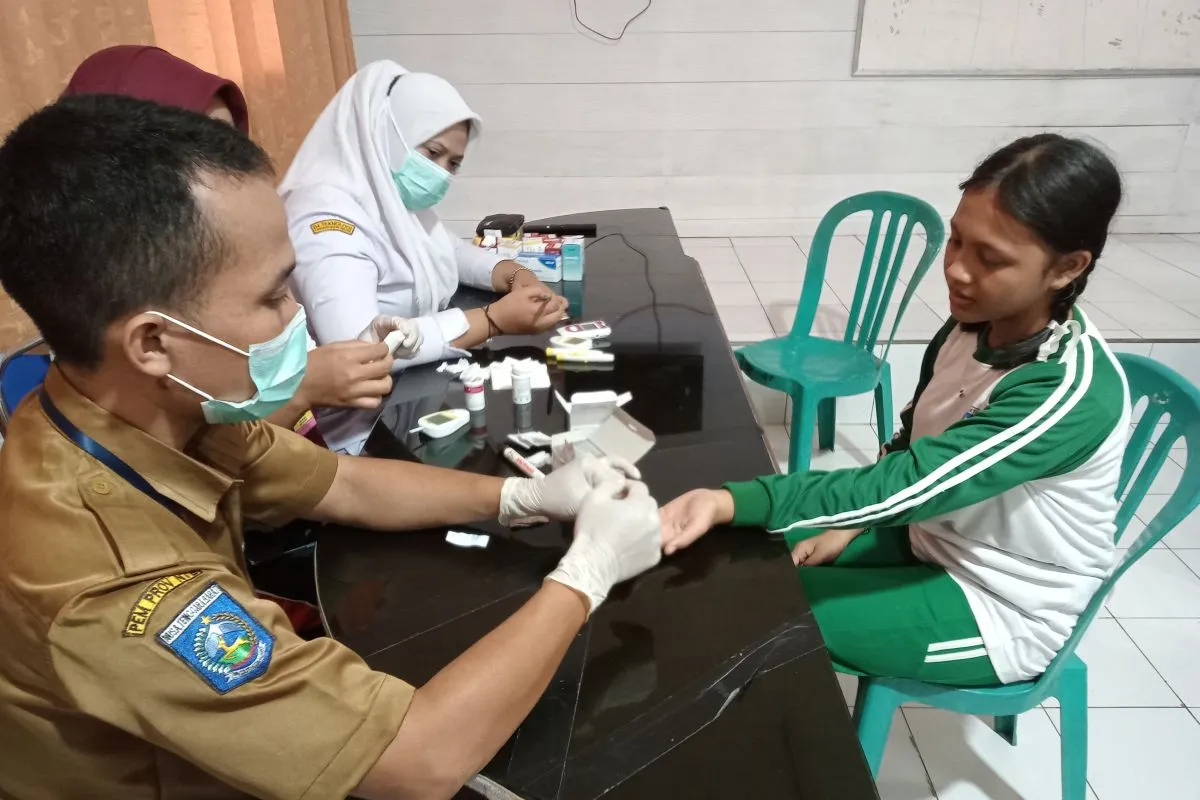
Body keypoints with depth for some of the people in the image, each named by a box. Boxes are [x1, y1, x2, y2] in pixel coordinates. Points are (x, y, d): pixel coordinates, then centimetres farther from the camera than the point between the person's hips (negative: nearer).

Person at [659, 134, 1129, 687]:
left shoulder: (1072, 390, -31)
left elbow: (904, 484, -38)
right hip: (930, 540, 7)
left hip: (998, 612, -7)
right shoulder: (974, 324, -8)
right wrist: (848, 524, -3)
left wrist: (731, 501, -46)